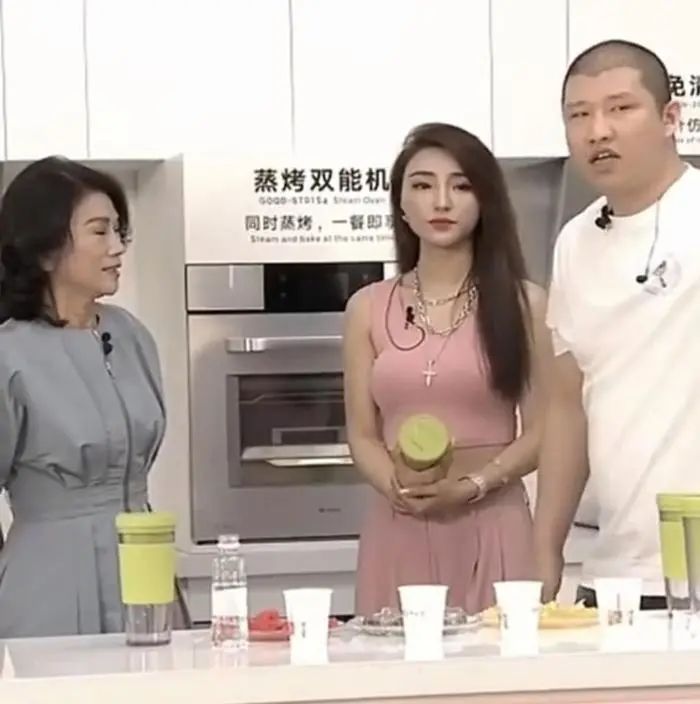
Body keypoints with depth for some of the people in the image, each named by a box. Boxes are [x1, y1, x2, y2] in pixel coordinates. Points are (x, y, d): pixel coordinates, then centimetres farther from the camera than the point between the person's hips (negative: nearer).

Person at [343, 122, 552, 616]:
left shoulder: (522, 303, 4)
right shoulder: (369, 308, 10)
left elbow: (541, 431, 0)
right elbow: (362, 435, 8)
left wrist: (471, 487, -15)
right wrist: (399, 488, -12)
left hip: (492, 528, -1)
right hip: (399, 530, 2)